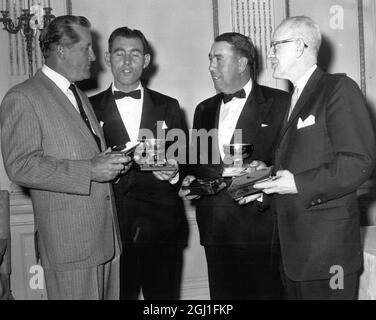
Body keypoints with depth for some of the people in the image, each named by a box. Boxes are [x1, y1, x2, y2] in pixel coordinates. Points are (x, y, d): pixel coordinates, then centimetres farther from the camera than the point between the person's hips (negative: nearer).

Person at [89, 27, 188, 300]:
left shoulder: (168, 107, 10)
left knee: (164, 297, 7)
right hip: (111, 228, -1)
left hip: (161, 228, 2)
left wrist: (173, 173, -10)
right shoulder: (91, 108, 5)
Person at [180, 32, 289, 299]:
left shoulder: (280, 103, -1)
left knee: (264, 292, 0)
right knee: (222, 294, 10)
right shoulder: (204, 109, 17)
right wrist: (191, 180, 2)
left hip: (259, 225, -5)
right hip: (214, 226, 5)